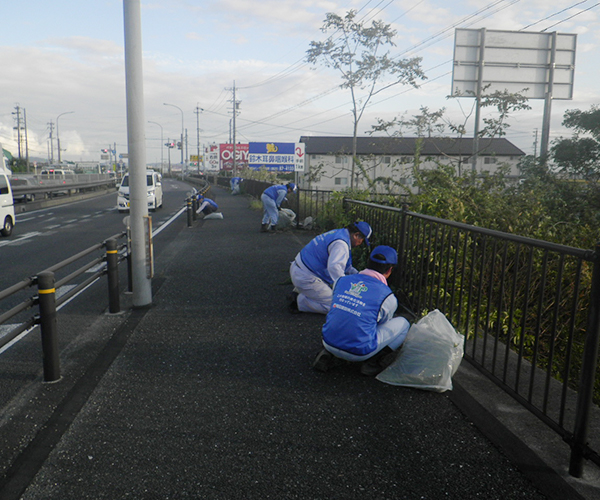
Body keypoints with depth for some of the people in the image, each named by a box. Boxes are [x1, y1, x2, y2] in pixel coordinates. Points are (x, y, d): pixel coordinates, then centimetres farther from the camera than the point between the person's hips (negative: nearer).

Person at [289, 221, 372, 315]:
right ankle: (299, 302, -3)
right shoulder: (341, 244, -21)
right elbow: (334, 267, -38)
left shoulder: (338, 233, 12)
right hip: (305, 278, -10)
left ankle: (297, 292, 19)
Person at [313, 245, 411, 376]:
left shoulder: (342, 280, 3)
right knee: (403, 323, 13)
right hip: (359, 353, -4)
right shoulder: (388, 297, -7)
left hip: (329, 343, 4)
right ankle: (373, 361, 2)